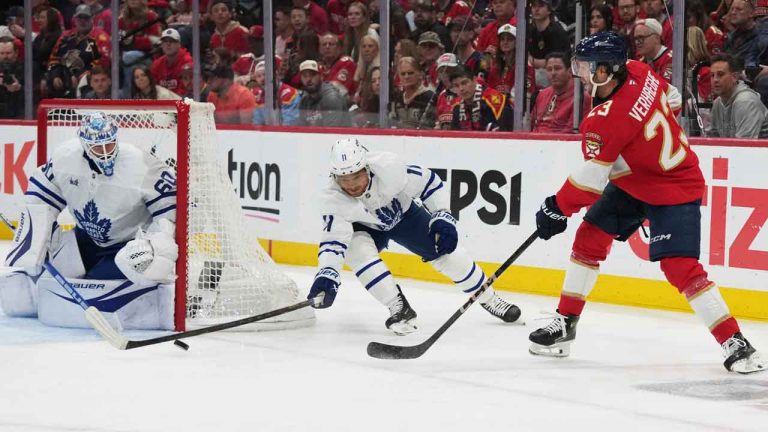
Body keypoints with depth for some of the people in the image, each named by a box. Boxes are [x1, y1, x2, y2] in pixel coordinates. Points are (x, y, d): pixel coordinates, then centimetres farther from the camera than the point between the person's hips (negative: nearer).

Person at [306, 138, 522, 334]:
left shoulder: (387, 166, -37)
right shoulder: (332, 197, -34)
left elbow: (428, 181, -23)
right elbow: (333, 241, -36)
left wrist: (443, 217, -26)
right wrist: (327, 275, -51)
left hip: (404, 214, 0)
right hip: (366, 227, 0)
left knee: (446, 252, -6)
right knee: (356, 249, -30)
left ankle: (490, 300, 18)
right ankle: (399, 308, -20)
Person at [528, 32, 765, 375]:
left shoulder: (609, 118, -32)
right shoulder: (638, 72, -10)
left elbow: (592, 178, -28)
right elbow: (672, 99, 10)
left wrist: (557, 208, -15)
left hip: (674, 189, -10)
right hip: (631, 182, 10)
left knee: (679, 266, -18)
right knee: (589, 239, 8)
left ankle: (734, 342, -12)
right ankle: (565, 322, 17)